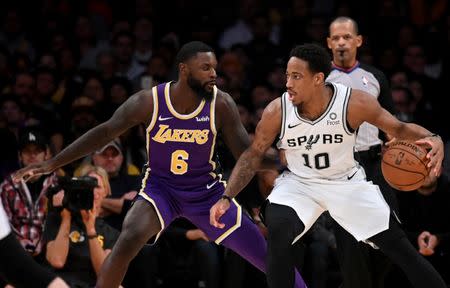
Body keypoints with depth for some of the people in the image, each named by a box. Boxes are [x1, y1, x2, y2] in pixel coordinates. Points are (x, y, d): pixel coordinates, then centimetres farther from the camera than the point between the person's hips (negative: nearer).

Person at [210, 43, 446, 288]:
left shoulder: (354, 103, -24)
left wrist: (432, 139, -34)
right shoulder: (277, 111, -21)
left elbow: (400, 129, -13)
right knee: (278, 235, -30)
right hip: (299, 183, 0)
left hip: (347, 182, 0)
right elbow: (254, 154, -6)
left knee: (397, 245, -2)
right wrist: (227, 198, -14)